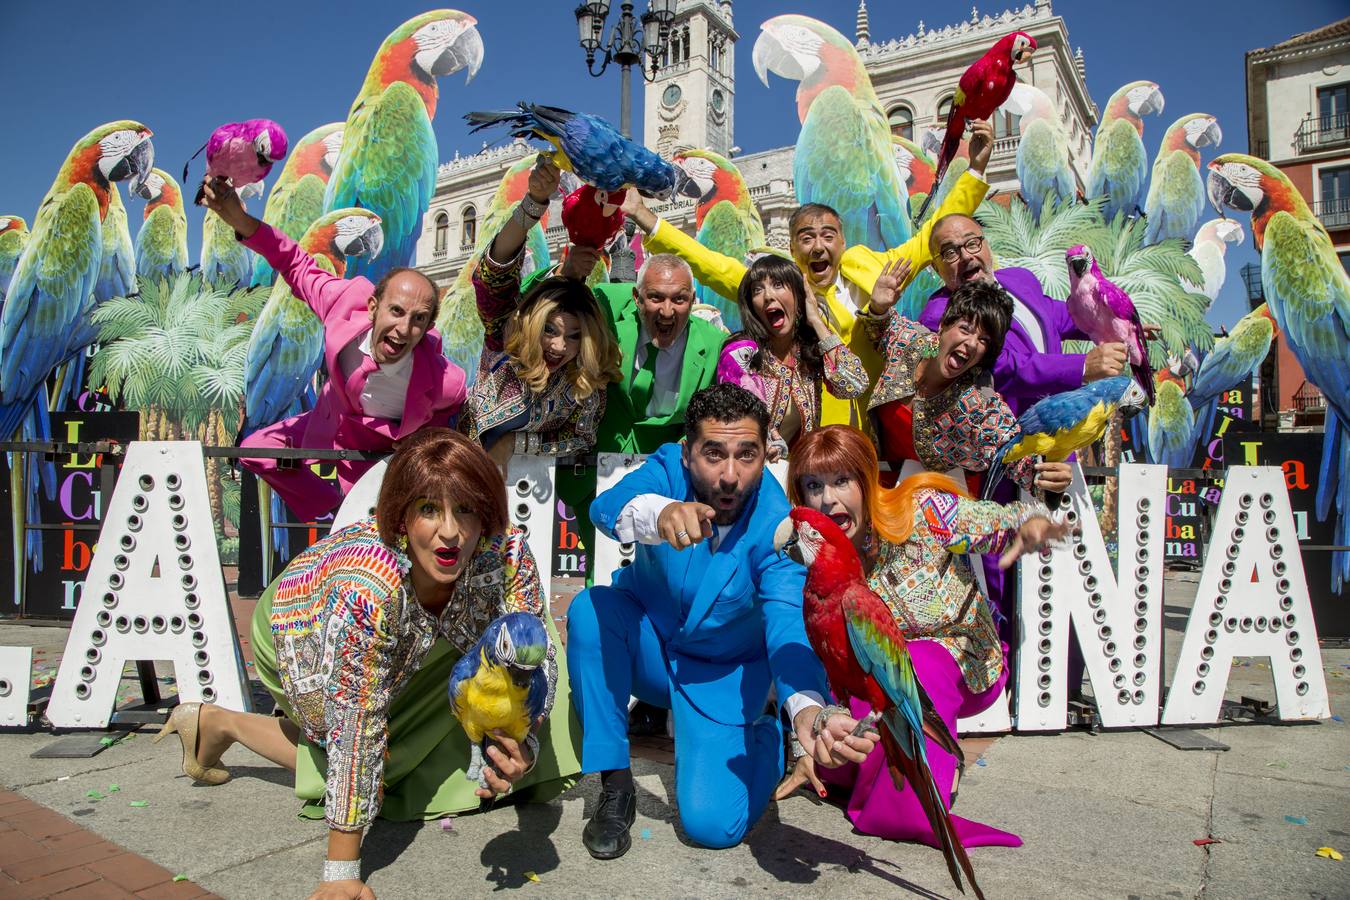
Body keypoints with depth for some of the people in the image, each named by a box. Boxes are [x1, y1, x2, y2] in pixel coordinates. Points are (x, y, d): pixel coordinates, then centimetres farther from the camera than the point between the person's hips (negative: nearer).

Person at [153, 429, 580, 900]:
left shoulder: (507, 553, -33)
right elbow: (357, 725, -38)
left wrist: (523, 743, -43)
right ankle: (217, 723, 19)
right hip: (303, 631, -4)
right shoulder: (366, 589, -44)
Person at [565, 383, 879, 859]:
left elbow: (789, 625, -37)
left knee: (712, 824, -16)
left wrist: (807, 710, -58)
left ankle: (766, 735, 17)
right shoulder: (669, 469, -22)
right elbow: (607, 507, -42)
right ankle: (614, 783, -13)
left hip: (723, 674, -2)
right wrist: (660, 514, -66)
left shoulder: (778, 524, -25)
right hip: (648, 645, 2)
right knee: (591, 608, -30)